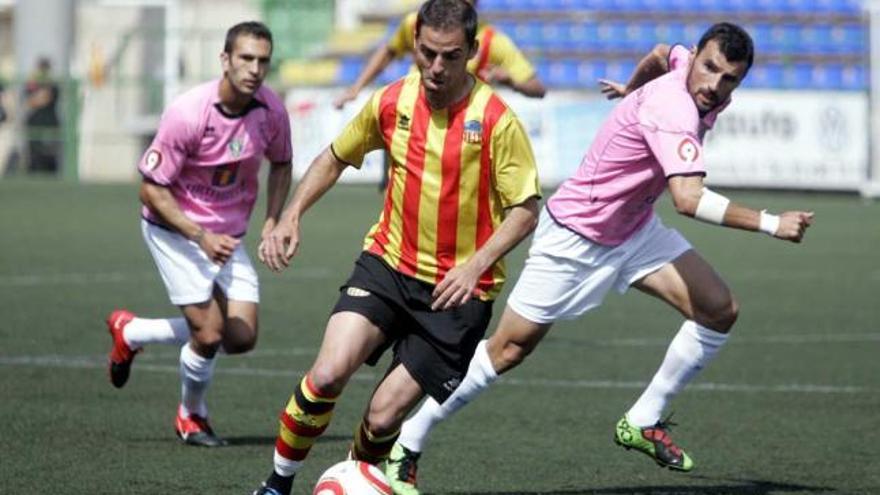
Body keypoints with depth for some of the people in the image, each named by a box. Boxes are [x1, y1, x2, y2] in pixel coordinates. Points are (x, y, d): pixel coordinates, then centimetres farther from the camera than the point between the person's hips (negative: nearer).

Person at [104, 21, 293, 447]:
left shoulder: (271, 111, -10)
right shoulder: (188, 113, -25)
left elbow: (281, 165, 13)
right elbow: (151, 188, -19)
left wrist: (273, 220, -2)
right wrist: (201, 236, -27)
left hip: (228, 236, 6)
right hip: (174, 230, -6)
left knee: (241, 338, -3)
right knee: (209, 333, -15)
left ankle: (129, 333, 21)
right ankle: (192, 417, 18)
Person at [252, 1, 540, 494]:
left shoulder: (496, 120, -14)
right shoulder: (392, 102, -1)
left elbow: (525, 209, -9)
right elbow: (334, 159, 16)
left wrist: (477, 265, -24)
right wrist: (290, 217, 3)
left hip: (457, 291, -3)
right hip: (388, 264, 3)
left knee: (383, 417, -7)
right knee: (327, 375, -21)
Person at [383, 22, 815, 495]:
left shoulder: (685, 64, -6)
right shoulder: (673, 109, -33)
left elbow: (661, 54, 20)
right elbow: (688, 198, -44)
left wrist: (633, 88, 42)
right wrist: (770, 224, -41)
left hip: (633, 230, 9)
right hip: (575, 238, -9)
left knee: (720, 310, -5)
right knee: (507, 350, -3)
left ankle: (642, 423, 9)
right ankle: (405, 446, 11)